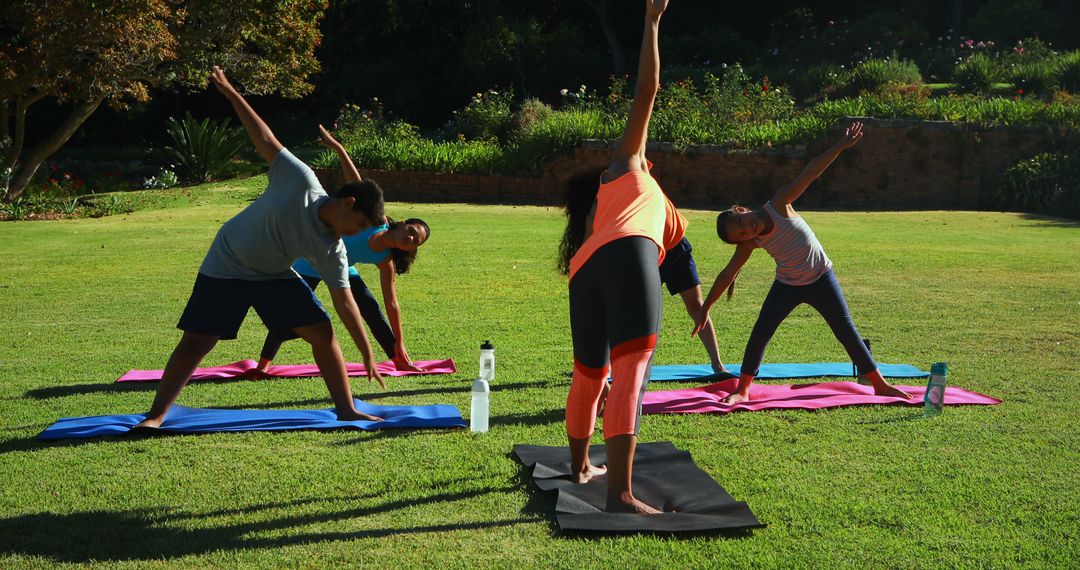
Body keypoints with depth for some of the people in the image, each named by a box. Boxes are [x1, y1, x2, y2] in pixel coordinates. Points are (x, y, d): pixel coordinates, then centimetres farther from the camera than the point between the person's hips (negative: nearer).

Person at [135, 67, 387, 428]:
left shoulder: (331, 251, -14)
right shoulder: (301, 181, -25)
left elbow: (345, 305, -10)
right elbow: (265, 140, -15)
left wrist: (368, 357, -11)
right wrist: (229, 93, -14)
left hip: (275, 275, 4)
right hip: (225, 267, -4)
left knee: (323, 332, -6)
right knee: (195, 343, -6)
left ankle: (346, 411, 6)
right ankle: (155, 417, 7)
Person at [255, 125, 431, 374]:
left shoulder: (385, 262, -15)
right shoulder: (377, 220, -26)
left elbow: (391, 303, -11)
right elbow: (356, 183, -27)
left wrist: (399, 344, -11)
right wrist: (338, 148, -34)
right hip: (311, 263, -4)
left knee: (371, 309, -5)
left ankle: (399, 361, 9)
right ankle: (263, 364, 12)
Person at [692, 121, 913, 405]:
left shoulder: (779, 205, -21)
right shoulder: (750, 244, -13)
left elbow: (809, 173, -25)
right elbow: (728, 274, -7)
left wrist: (841, 146, -30)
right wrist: (705, 308, -4)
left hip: (821, 278, -2)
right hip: (788, 286, 2)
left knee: (847, 331, 2)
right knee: (760, 332, -7)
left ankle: (879, 384, 14)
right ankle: (742, 389, 6)